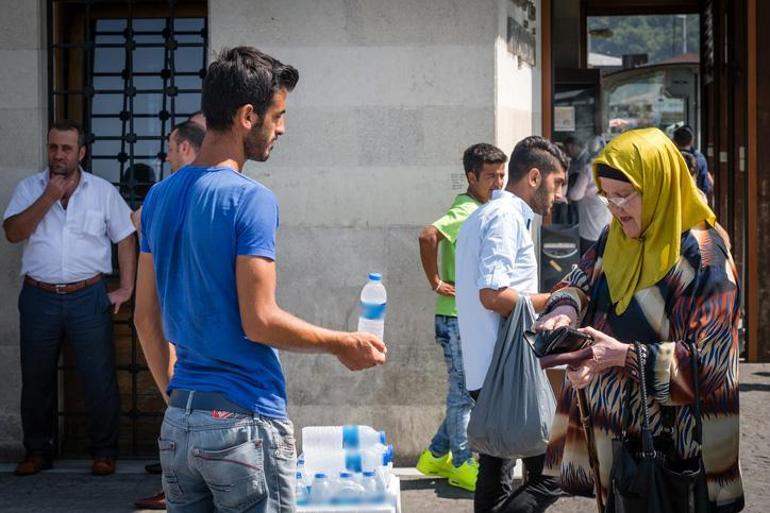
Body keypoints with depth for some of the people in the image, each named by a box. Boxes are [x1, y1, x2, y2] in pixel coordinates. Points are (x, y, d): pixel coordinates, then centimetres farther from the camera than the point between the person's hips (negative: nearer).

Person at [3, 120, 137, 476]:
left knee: (99, 379, -1)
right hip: (39, 297, 2)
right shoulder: (29, 188, 5)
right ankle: (38, 452, 24)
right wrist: (49, 197, -14)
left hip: (87, 297, -1)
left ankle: (104, 452, 13)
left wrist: (126, 289, -1)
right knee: (36, 380, 10)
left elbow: (126, 238, 5)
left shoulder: (103, 191, 3)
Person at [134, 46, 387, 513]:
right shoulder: (250, 200, -15)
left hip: (179, 420, 7)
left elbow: (146, 317, 12)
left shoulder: (161, 196, 8)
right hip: (244, 422, -7)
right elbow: (260, 322, -18)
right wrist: (344, 345, -5)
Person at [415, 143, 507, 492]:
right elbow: (428, 236, -33)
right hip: (459, 319, -9)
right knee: (464, 392, -1)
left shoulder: (479, 211, 13)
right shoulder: (467, 211, -17)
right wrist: (436, 283, -24)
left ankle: (437, 456, 25)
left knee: (466, 392, 15)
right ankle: (462, 465, 10)